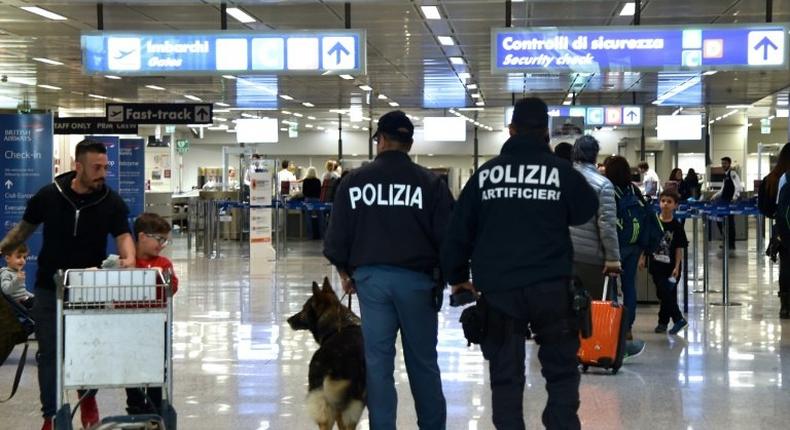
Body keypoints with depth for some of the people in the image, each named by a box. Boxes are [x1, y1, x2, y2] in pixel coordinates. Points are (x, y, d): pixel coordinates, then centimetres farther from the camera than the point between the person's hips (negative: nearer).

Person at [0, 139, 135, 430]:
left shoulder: (112, 202, -8)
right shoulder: (49, 196, -7)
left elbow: (123, 235, -16)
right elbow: (25, 228, 8)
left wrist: (129, 258, -37)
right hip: (49, 288, 0)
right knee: (49, 352, 2)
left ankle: (88, 399, 37)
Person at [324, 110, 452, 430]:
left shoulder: (354, 181, 2)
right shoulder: (430, 182, -3)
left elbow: (337, 234, 5)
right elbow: (446, 234, -3)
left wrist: (345, 272, 19)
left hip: (371, 278, 0)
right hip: (416, 278, 0)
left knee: (377, 361, 5)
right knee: (423, 361, 12)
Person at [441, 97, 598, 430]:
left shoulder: (485, 173, 4)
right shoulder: (562, 171, -2)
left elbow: (459, 230, 6)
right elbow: (586, 212, 12)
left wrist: (457, 276, 17)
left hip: (498, 288, 1)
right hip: (551, 286, -1)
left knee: (506, 376, 7)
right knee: (561, 371, 11)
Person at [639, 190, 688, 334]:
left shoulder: (676, 226, -7)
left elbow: (679, 248, -5)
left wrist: (676, 267, -10)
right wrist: (642, 258, 3)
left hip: (670, 267, -3)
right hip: (656, 264, 3)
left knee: (668, 295, -1)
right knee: (663, 294, 6)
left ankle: (663, 321, 12)